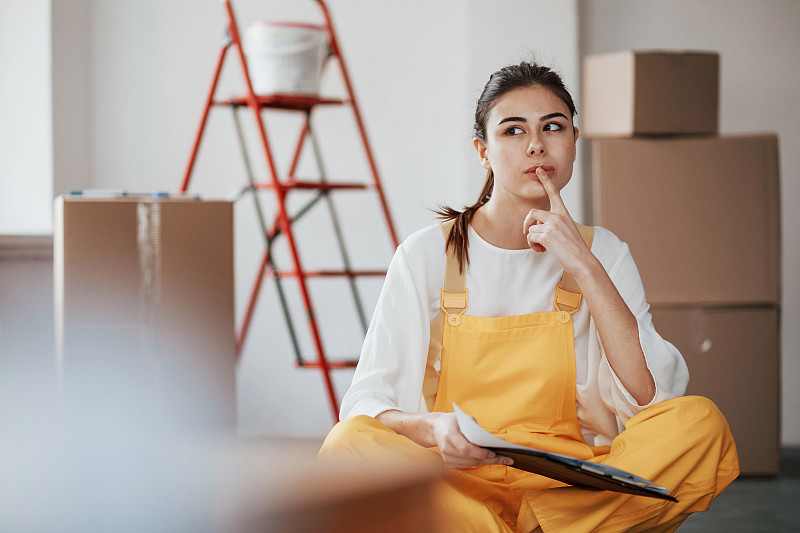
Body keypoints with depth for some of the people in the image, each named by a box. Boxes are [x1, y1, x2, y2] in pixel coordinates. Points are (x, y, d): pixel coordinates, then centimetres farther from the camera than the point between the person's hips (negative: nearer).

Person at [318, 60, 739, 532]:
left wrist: (584, 267, -11)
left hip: (569, 484, 1)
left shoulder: (602, 253, 8)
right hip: (452, 481, -1)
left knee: (701, 424, -25)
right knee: (350, 444, -33)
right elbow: (368, 402, -3)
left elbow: (653, 398, -7)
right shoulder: (428, 255, 3)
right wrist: (432, 429, -25)